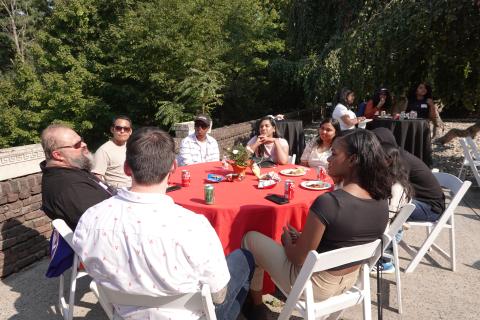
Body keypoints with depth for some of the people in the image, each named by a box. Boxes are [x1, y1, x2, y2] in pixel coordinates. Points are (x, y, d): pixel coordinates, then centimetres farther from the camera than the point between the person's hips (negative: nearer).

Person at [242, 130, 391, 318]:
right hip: (349, 281, 7)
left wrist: (288, 240, -1)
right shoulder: (382, 201, -9)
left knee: (251, 239, 13)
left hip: (315, 285, -7)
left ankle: (255, 305, 29)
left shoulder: (327, 202, -33)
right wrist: (303, 237, 6)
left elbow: (299, 259, -23)